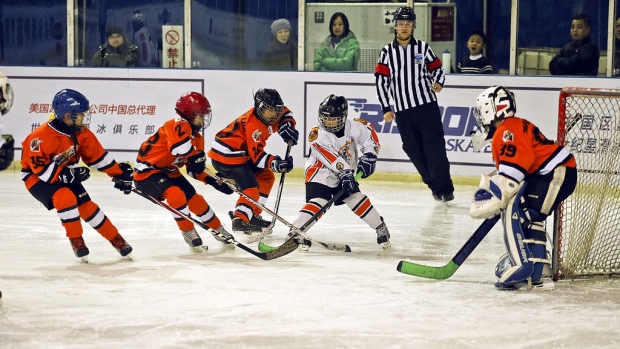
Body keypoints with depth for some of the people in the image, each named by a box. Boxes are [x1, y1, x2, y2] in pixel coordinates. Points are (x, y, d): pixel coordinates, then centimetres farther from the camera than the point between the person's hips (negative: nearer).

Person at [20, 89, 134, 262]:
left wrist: (119, 173, 1)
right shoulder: (42, 137, -33)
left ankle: (116, 239, 14)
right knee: (66, 197, -30)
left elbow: (97, 156, 1)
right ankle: (76, 240, -11)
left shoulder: (81, 132, -10)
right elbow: (39, 167, -28)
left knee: (86, 205, -1)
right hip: (36, 177, -6)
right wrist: (66, 174, -33)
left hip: (66, 175, 6)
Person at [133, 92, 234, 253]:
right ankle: (188, 232, -12)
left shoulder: (197, 138, 5)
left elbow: (194, 170, 10)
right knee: (176, 194, -30)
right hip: (148, 169, -9)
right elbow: (180, 144, -46)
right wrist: (196, 156, -34)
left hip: (169, 172, 9)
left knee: (195, 200, 9)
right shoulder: (178, 125, -24)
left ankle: (219, 231, 29)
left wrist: (213, 181, -2)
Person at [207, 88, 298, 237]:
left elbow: (285, 114, 20)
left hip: (241, 153, 11)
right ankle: (240, 222, -30)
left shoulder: (265, 113, 3)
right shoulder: (254, 125, -25)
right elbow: (256, 154, -30)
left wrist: (287, 127, -2)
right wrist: (275, 163, -44)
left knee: (266, 177, 16)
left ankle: (253, 215, 19)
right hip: (226, 156, -11)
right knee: (251, 189, -20)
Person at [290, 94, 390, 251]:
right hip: (320, 173, -4)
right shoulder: (317, 135, -23)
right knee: (317, 201, -22)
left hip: (346, 174, 4)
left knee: (355, 197, -4)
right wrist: (345, 172, -42)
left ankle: (380, 228, 10)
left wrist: (369, 155, -8)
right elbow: (331, 158, -33)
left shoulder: (354, 127, -13)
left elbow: (369, 134, 4)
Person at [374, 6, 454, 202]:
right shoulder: (387, 52, 6)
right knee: (414, 150, 0)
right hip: (402, 110, 1)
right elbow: (381, 80, 4)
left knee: (434, 145, -10)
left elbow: (437, 68, 15)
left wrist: (438, 82, -7)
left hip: (427, 105, -1)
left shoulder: (423, 48, 6)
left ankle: (445, 187, -10)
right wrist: (386, 108, -1)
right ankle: (434, 185, 11)